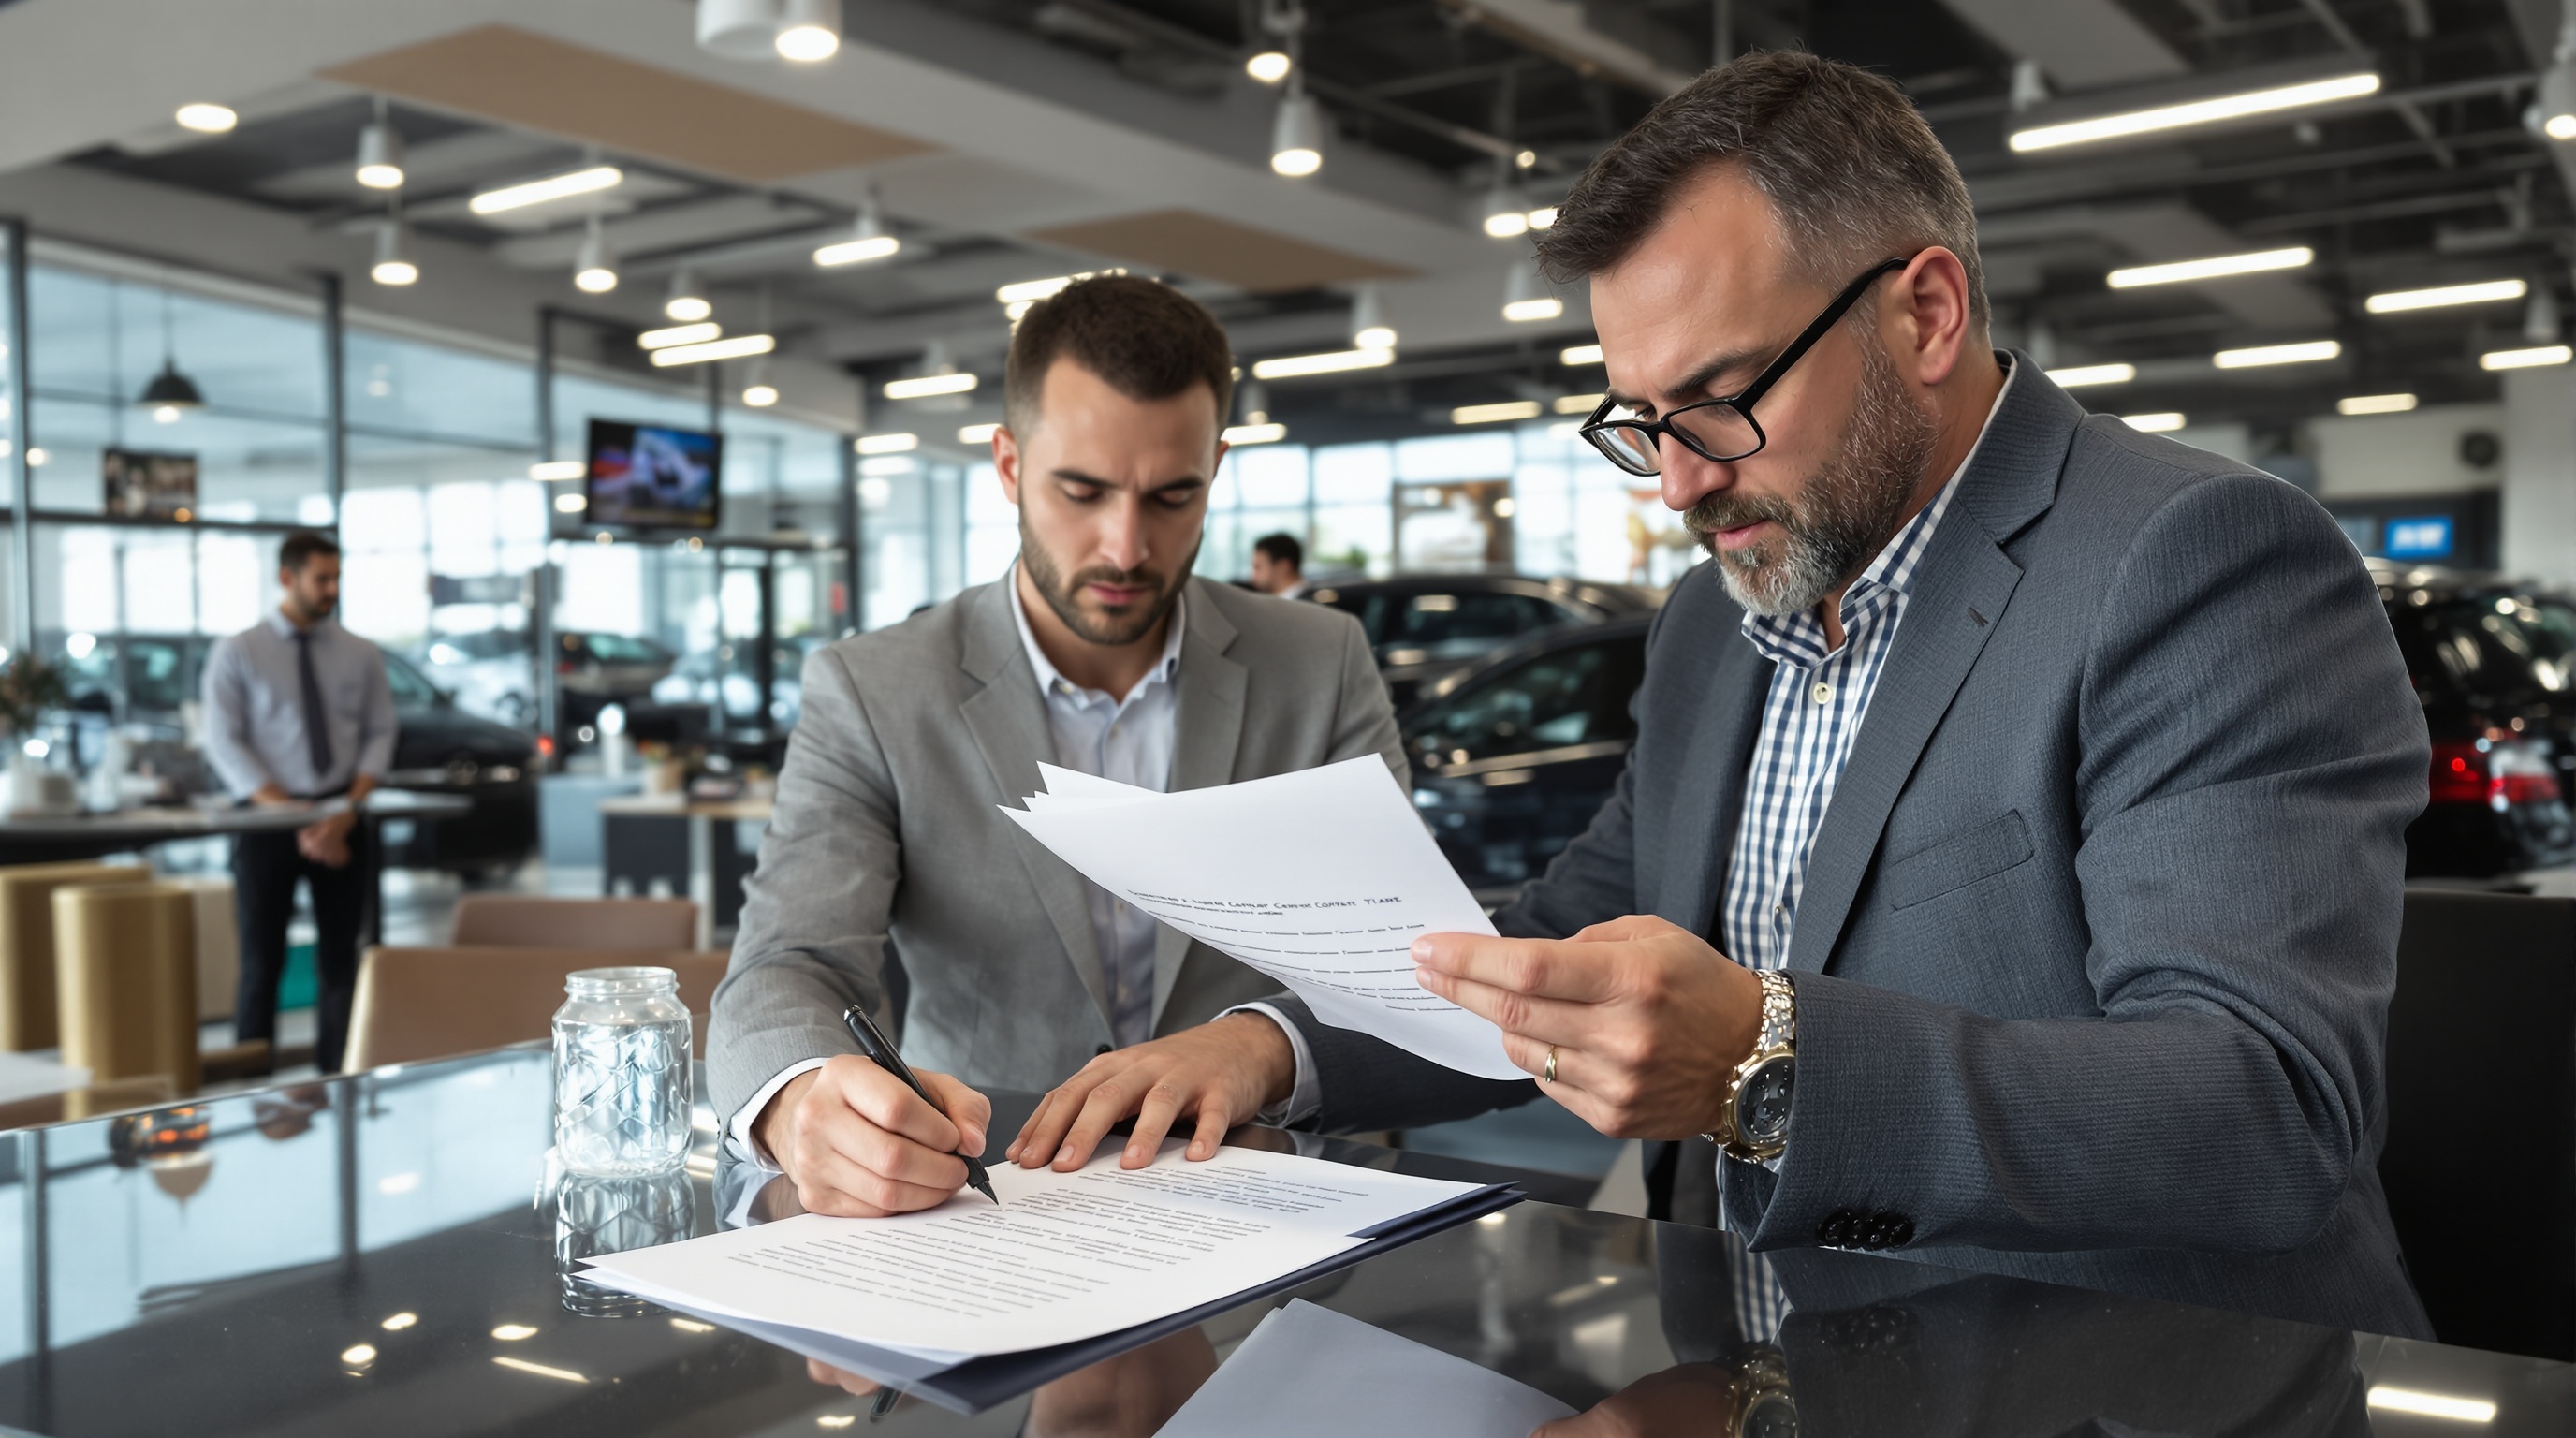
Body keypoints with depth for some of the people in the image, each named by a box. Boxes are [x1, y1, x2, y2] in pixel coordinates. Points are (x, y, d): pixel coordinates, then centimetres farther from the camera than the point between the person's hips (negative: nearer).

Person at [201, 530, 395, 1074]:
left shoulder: (362, 656, 6)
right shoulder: (236, 653, -1)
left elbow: (379, 734, 5)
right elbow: (224, 743, -6)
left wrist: (349, 809, -12)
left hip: (342, 819, 2)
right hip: (267, 820, -2)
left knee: (340, 961, 7)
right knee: (262, 962, 1)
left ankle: (337, 1083, 15)